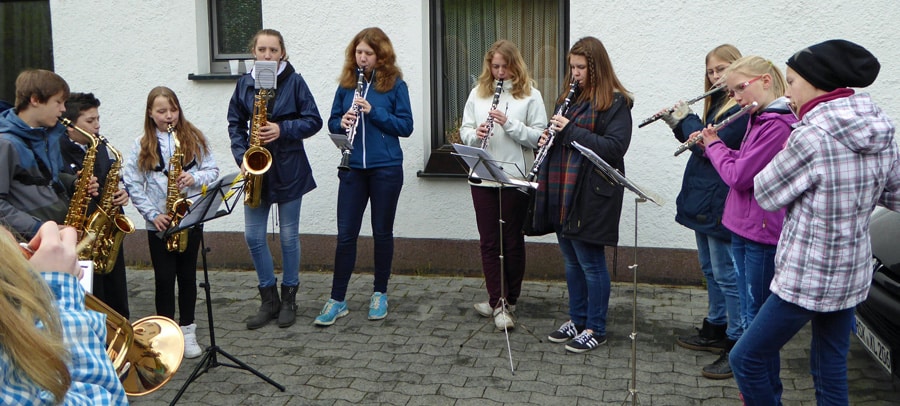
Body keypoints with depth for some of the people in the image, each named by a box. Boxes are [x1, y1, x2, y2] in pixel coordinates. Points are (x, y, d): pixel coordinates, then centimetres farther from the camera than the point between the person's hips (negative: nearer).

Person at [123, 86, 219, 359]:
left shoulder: (194, 138, 2)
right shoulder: (142, 145, 1)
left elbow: (212, 170, 2)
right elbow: (133, 185, -1)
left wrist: (195, 178, -18)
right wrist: (152, 214, -10)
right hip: (158, 223, 0)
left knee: (187, 275, 9)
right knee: (164, 278, 5)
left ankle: (187, 331, 21)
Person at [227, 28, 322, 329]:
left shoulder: (294, 81, -4)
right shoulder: (245, 83, 5)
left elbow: (314, 121, -6)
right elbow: (235, 123, 10)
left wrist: (282, 129, -19)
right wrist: (242, 156, -4)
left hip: (288, 169, -3)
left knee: (288, 236, 6)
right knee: (253, 236, 3)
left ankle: (289, 299, 20)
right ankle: (269, 300, 18)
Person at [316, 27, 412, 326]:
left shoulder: (395, 84, -3)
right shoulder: (347, 84, 6)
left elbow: (406, 126, -7)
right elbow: (332, 122, 10)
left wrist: (373, 111, -18)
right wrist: (342, 123, -13)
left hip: (386, 169, -2)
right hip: (353, 169, 2)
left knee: (382, 232, 8)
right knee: (346, 234, 2)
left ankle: (379, 294, 23)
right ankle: (337, 300, 10)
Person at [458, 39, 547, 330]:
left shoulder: (530, 95, -1)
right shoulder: (478, 93, 9)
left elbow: (539, 137, -8)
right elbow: (464, 130, 9)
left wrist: (509, 123, -20)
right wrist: (475, 134, -13)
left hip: (515, 178, -3)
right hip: (482, 178, 3)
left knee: (513, 240, 7)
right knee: (489, 241, 3)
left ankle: (508, 300, 21)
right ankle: (498, 303, 10)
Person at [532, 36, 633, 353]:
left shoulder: (615, 102, -9)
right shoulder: (570, 98, 15)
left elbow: (615, 148, -19)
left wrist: (571, 131, -21)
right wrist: (547, 138, 0)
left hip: (591, 195, -8)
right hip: (562, 195, 8)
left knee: (591, 263, 1)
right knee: (571, 261, 16)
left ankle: (595, 328, 14)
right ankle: (577, 319, 29)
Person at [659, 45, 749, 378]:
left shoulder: (743, 108, -16)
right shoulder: (719, 104, 14)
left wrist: (687, 119, -8)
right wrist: (678, 124, 5)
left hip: (720, 202, -10)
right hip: (703, 200, 10)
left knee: (726, 273, -3)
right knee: (710, 269, 18)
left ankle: (738, 342, 7)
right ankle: (716, 328, 31)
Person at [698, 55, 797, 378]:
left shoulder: (778, 125, -21)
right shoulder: (759, 119, 10)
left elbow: (739, 176, -23)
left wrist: (714, 145, -7)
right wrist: (713, 145, 3)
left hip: (762, 230, -9)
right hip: (742, 226, 9)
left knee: (756, 310, 5)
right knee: (748, 306, 19)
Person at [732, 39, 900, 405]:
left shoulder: (811, 135, -22)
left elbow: (766, 195, -10)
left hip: (807, 279, -8)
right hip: (853, 273, 8)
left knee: (747, 360, 5)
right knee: (831, 368, 19)